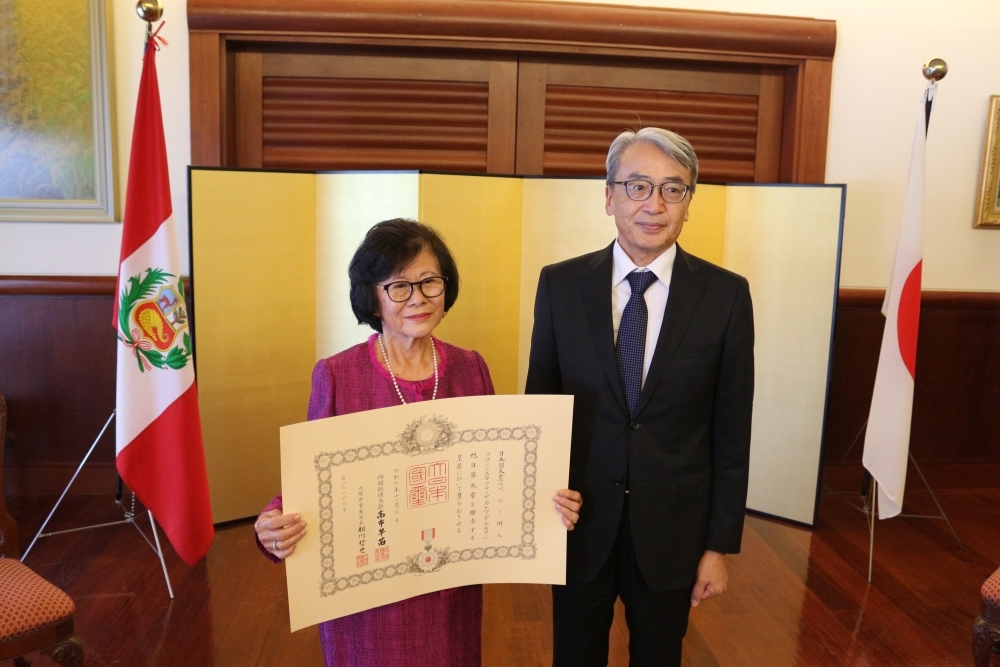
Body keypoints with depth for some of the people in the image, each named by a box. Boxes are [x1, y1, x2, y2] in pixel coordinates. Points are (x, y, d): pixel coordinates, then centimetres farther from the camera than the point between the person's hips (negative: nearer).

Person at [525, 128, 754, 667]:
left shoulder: (726, 295, -8)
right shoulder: (560, 284, -6)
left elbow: (732, 431, -4)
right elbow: (538, 402, 1)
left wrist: (720, 544, -2)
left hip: (672, 528, 0)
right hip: (579, 522, 1)